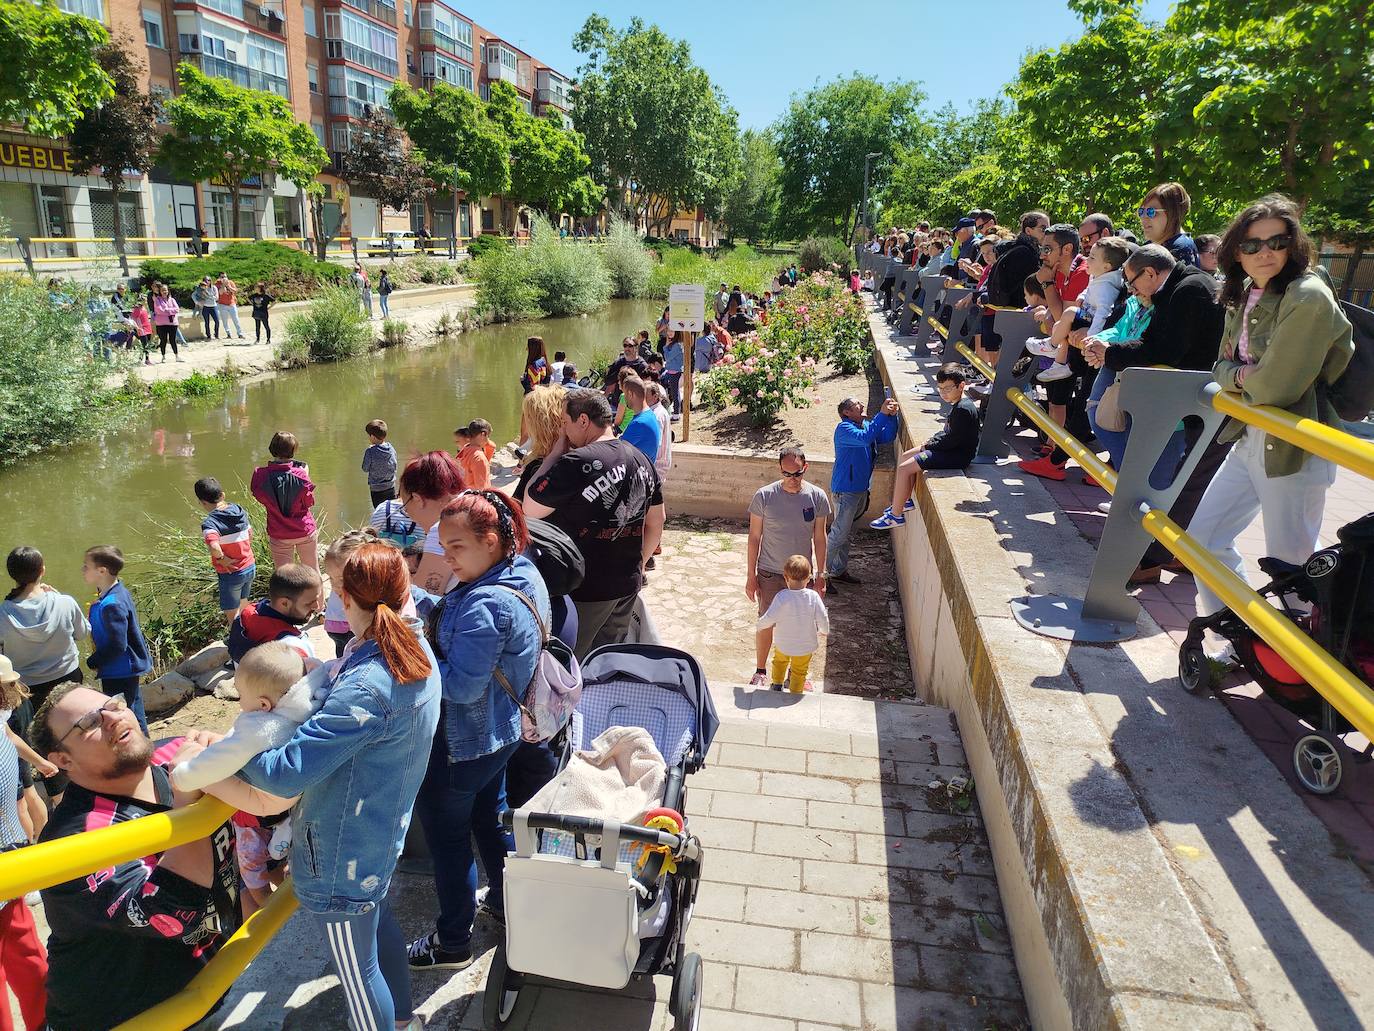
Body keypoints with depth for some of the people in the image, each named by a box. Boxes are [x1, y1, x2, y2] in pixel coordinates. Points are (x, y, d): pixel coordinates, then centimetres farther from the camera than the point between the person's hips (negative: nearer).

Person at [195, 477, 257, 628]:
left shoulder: (209, 523, -23)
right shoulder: (239, 510, -3)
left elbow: (214, 548, -39)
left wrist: (221, 558, -21)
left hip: (231, 573, -6)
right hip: (250, 566, 6)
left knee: (233, 617, 12)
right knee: (243, 606, 29)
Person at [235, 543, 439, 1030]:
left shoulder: (365, 689, -33)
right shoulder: (419, 652, -6)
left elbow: (285, 773, -30)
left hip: (342, 857, -9)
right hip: (384, 832, 9)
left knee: (356, 969, 14)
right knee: (376, 916, 32)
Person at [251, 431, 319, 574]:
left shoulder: (261, 475, -12)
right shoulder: (300, 474, -17)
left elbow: (260, 497, 5)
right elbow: (310, 502, -6)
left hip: (279, 536, 1)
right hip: (305, 532, -1)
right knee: (313, 572, 17)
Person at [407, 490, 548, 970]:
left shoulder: (484, 605, -32)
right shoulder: (525, 574, -3)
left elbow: (461, 686, -28)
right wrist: (428, 633, -2)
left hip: (461, 742, -9)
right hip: (501, 729, 9)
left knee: (447, 837, 11)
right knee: (489, 816, 27)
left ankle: (452, 943, 31)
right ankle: (507, 903, 46)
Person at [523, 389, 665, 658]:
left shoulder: (575, 463, -20)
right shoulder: (643, 460, 4)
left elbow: (530, 510, -11)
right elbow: (656, 523, 13)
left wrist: (556, 452, -7)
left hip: (584, 589, -7)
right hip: (628, 586, 7)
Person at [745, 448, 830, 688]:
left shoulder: (817, 497, -10)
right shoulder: (764, 496, -15)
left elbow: (819, 538, 0)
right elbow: (754, 537, -7)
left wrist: (821, 575, 1)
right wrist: (751, 575, -5)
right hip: (769, 573, -1)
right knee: (766, 623, 10)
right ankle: (760, 672, 31)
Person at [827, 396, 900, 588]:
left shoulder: (865, 425, 10)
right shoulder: (844, 428, -18)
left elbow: (888, 437, 6)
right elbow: (865, 438, -35)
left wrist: (892, 416, -9)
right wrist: (882, 414, -34)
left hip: (861, 489, 9)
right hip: (845, 490, -9)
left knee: (846, 532, 18)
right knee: (838, 534, -6)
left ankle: (839, 570, 30)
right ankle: (822, 574, 4)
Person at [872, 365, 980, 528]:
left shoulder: (964, 409, -22)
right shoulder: (957, 405, 10)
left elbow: (951, 440, -23)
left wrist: (929, 446, -10)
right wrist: (932, 441, 6)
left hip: (958, 456, -11)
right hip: (952, 450, 11)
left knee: (904, 468, -15)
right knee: (906, 456, 16)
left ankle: (896, 515, -5)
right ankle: (907, 501, 23)